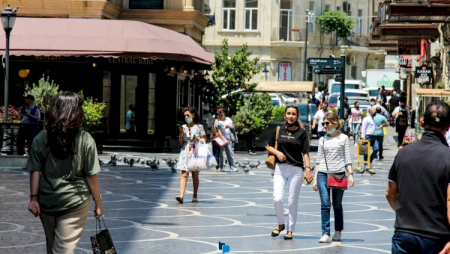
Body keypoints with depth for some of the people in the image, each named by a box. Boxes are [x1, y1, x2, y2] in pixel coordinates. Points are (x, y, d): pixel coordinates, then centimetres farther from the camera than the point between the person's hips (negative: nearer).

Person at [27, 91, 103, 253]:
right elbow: (91, 175, -7)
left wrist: (34, 198, 1)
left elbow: (35, 171, -3)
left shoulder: (41, 138, -2)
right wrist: (98, 202, 2)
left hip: (47, 202, 3)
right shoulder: (85, 140, -9)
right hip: (74, 203, -3)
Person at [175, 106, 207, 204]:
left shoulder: (199, 127, 3)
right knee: (184, 174, -10)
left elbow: (204, 140, 6)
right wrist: (181, 134, -5)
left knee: (195, 175, 5)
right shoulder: (183, 127, 9)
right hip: (185, 153, 1)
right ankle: (181, 195, -21)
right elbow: (181, 143, 9)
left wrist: (198, 140, -12)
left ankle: (195, 196, 16)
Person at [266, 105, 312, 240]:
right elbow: (268, 147, 14)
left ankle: (290, 230, 13)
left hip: (296, 169, -2)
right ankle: (281, 224, 16)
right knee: (277, 199, -8)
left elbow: (305, 152, -1)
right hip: (280, 168, 2)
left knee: (292, 202, 2)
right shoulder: (279, 131, 7)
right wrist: (277, 152, -6)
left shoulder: (302, 132, 2)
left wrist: (307, 169, -11)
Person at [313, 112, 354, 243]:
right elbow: (319, 159, 11)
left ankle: (338, 232, 20)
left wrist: (350, 174, -4)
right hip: (323, 174, 1)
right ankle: (326, 234, -8)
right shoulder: (323, 139, 10)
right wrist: (315, 178, 7)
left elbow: (347, 158, 6)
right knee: (325, 204, -8)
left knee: (337, 205, 6)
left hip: (338, 174, -1)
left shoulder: (343, 138, 6)